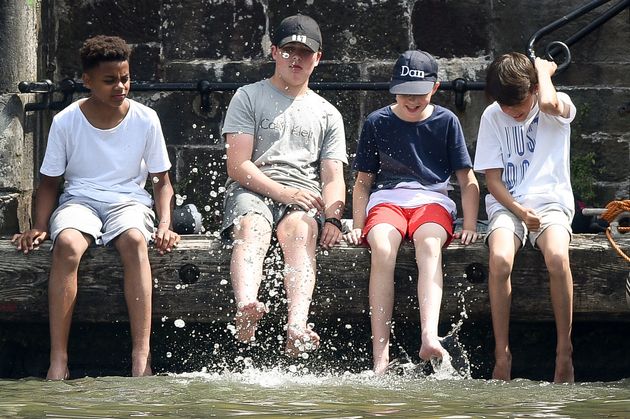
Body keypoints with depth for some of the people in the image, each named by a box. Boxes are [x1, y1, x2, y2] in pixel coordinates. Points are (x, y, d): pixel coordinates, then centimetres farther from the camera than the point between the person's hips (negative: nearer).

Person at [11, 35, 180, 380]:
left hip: (129, 200, 0)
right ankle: (58, 361, -39)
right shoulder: (66, 122, 0)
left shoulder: (145, 120, 1)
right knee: (67, 243, -37)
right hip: (79, 200, 0)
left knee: (134, 241, -37)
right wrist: (39, 227, -8)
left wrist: (165, 226, -10)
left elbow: (162, 182, 8)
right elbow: (49, 183, 9)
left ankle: (141, 358, -45)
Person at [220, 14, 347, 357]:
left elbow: (333, 176, 14)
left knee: (300, 229, -35)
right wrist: (282, 191, -13)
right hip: (252, 190, -1)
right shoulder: (249, 97, 14)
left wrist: (333, 217, -8)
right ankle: (246, 308, -66)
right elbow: (237, 166, 2)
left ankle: (297, 328, -61)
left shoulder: (327, 114, 24)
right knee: (252, 227, -37)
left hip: (304, 195, 1)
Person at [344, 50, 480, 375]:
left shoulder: (446, 122, 11)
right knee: (382, 249, -35)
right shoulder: (377, 123, 11)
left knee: (429, 245, -37)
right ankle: (380, 356, -41)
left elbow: (468, 182, 11)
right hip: (386, 198, 0)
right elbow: (363, 182, 16)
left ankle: (430, 338, -56)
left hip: (432, 199, 0)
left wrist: (469, 226, -2)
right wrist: (358, 225, 2)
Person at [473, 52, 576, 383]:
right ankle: (502, 356, -26)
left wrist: (543, 70, -7)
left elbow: (549, 104, -28)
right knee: (500, 259, -33)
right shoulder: (492, 117, 6)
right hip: (507, 204, 1)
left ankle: (564, 352, -24)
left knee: (557, 257, -35)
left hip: (550, 200, -1)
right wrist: (520, 212, -13)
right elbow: (492, 179, 4)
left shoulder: (559, 109, 0)